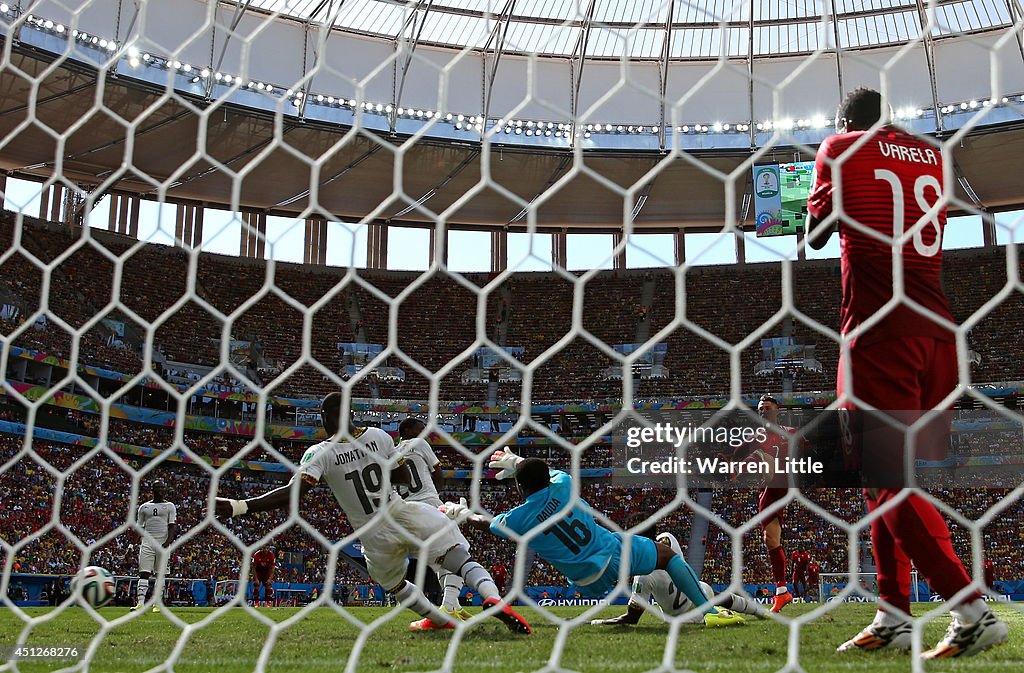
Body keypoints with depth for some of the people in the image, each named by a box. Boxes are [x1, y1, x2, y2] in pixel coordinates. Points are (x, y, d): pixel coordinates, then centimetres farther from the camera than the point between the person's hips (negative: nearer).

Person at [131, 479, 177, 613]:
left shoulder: (170, 506, 7)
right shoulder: (144, 507, 13)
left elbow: (173, 526, 0)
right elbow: (140, 527, 15)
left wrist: (167, 542, -14)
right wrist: (139, 544, 4)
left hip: (163, 543, -1)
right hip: (147, 542, 1)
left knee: (160, 574, -1)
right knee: (144, 573, -7)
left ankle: (156, 604, 2)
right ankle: (140, 603, -12)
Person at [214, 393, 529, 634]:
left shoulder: (320, 454, -10)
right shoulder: (379, 436, 0)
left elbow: (294, 493, -22)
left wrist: (240, 507, -23)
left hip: (377, 536, -1)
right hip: (403, 514, 1)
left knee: (393, 583, 29)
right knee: (463, 561, -3)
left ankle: (441, 619, 34)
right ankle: (493, 599, -30)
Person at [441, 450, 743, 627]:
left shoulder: (518, 519, -7)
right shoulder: (562, 486, -5)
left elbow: (488, 523, 16)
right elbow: (550, 471, 22)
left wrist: (462, 514, 35)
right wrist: (519, 463, 34)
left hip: (590, 581, 0)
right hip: (614, 551, 0)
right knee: (667, 555, 18)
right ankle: (709, 610, 10)